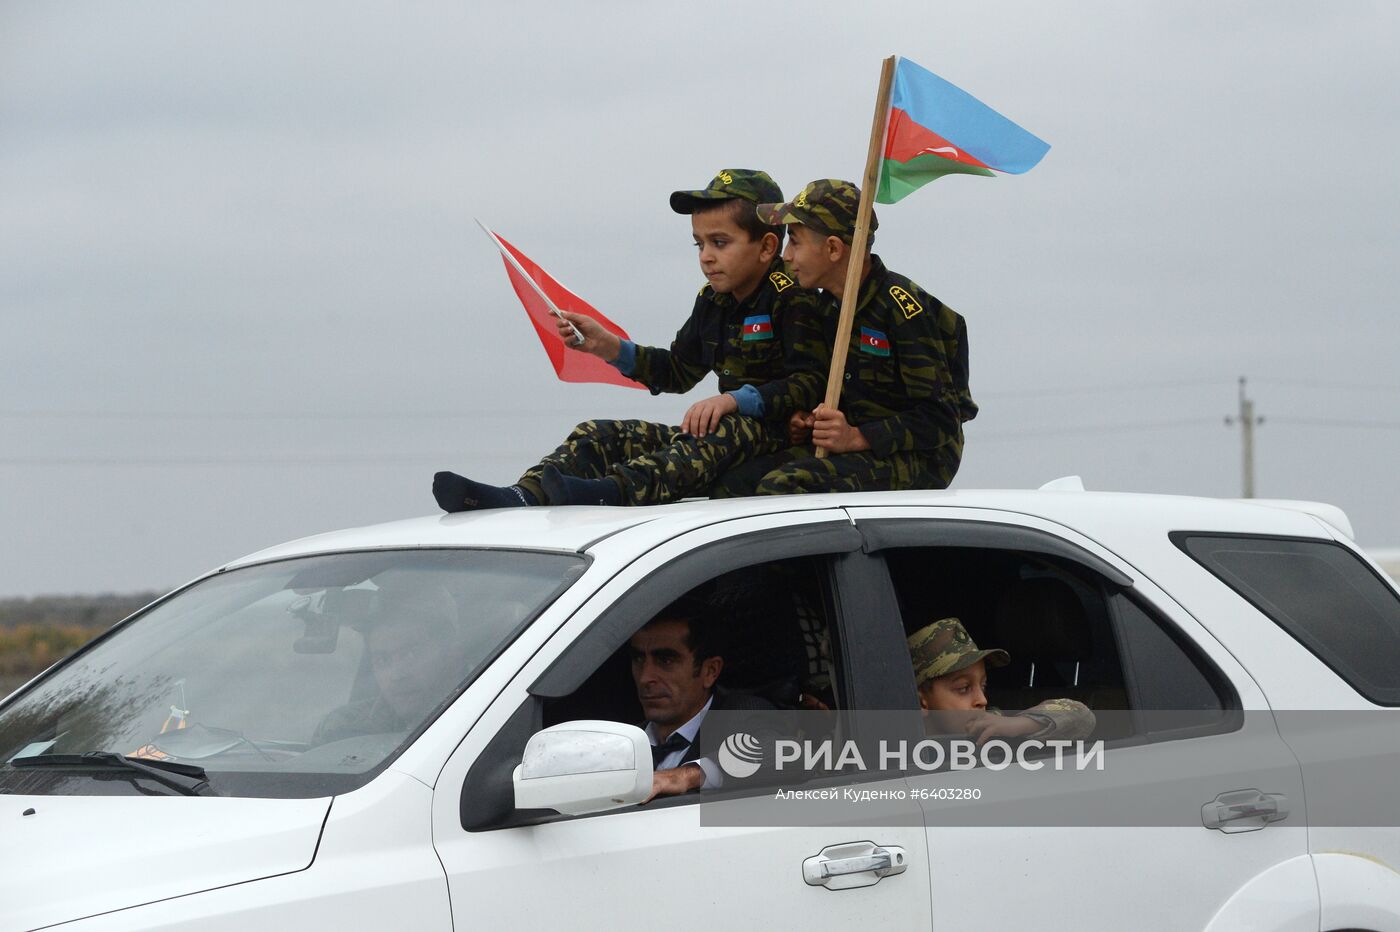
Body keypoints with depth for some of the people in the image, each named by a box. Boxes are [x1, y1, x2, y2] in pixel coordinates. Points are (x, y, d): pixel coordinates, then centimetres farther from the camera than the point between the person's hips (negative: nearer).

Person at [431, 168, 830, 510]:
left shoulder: (794, 300, -12)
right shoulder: (712, 302, 15)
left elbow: (811, 384, -22)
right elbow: (679, 371, 26)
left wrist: (735, 400, -33)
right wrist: (609, 348, 13)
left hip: (776, 436, -9)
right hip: (723, 431, 9)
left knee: (726, 431, -43)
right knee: (600, 436, -3)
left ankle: (615, 491, -66)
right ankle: (523, 496, -31)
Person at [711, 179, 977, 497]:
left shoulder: (903, 308, -16)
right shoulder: (833, 305, 13)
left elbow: (941, 419, -17)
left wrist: (857, 437, -25)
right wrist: (811, 423, 4)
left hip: (918, 459, -8)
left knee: (780, 487, -32)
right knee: (730, 486, -13)